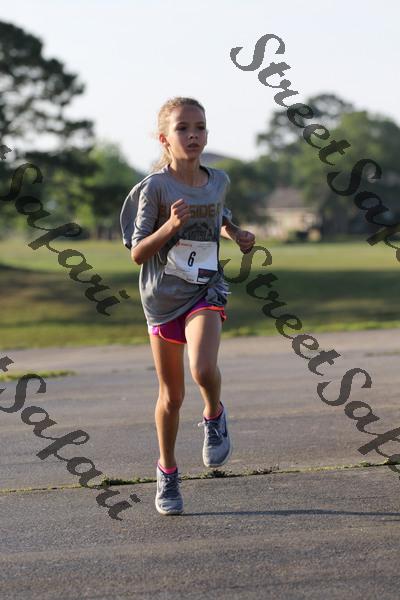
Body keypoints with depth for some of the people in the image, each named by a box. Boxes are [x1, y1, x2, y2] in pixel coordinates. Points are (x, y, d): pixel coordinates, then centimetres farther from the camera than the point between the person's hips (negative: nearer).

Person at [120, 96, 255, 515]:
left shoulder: (219, 181, 2)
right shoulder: (155, 186, -11)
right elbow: (137, 253, -10)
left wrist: (236, 234, 5)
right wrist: (169, 226, -25)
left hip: (206, 290, 1)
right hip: (162, 296, -1)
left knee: (203, 369, -27)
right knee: (171, 394, 9)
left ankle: (214, 417, 6)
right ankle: (167, 472, 30)